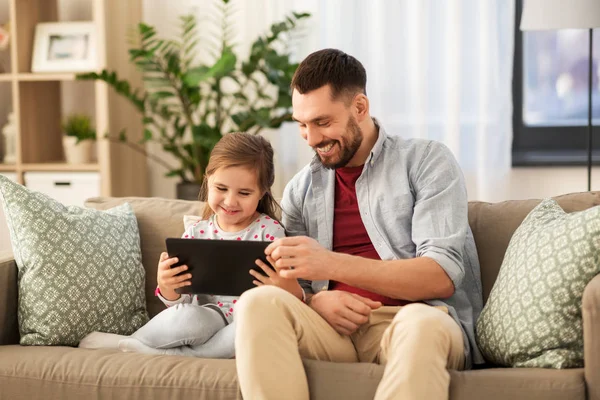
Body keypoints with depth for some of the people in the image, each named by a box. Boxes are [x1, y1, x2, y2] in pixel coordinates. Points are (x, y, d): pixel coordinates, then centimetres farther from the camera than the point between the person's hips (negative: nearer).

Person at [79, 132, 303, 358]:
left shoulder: (269, 230, -2)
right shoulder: (196, 233, 5)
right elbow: (180, 301, 4)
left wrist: (283, 286, -28)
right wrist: (167, 287, -19)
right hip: (208, 319, 0)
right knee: (187, 317, -36)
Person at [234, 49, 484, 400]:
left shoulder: (427, 161, 4)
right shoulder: (301, 189, 17)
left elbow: (442, 276, -9)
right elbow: (290, 290, 15)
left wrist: (332, 265, -20)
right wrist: (315, 301, -11)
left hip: (420, 322, -3)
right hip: (333, 325, 4)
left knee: (420, 325, -39)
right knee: (259, 302, -27)